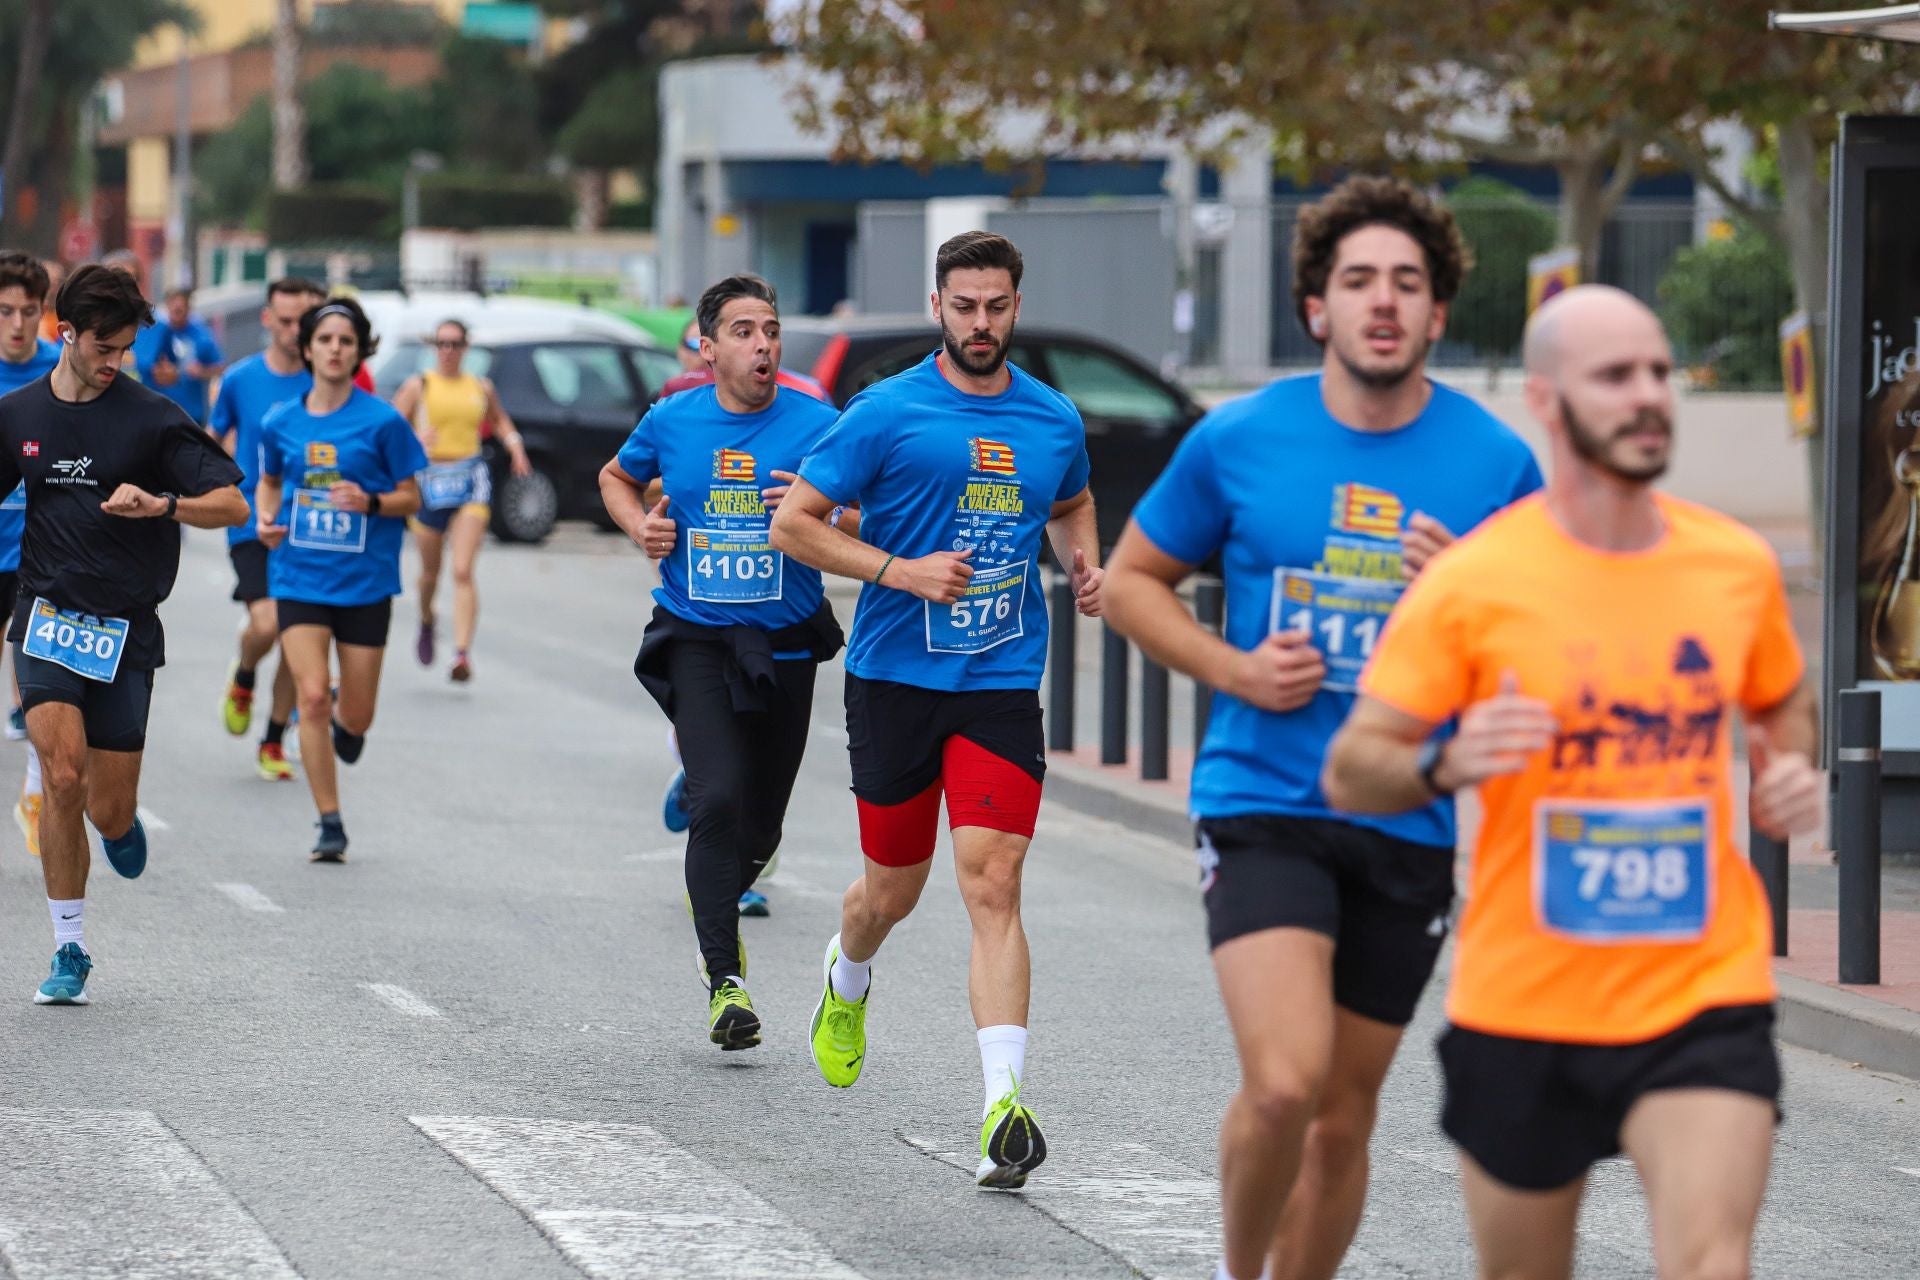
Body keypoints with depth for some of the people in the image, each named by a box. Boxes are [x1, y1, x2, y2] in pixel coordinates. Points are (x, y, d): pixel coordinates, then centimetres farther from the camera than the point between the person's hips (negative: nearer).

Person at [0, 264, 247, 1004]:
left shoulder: (151, 418, -4)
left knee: (109, 812, 0)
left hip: (125, 631, -1)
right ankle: (70, 951, -6)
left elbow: (233, 506, -8)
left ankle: (119, 823, 40)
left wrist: (161, 505, -25)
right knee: (63, 776, -18)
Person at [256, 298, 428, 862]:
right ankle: (330, 825, -4)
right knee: (311, 695, -15)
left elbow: (411, 498, -1)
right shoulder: (280, 423, 3)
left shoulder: (382, 421, -6)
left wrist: (370, 502, -20)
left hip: (364, 579, -1)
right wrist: (265, 518, -1)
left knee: (355, 718, 3)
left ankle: (345, 720, 44)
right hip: (299, 576, 1)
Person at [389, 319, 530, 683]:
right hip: (430, 480, 0)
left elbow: (499, 419, 27)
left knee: (462, 571, -14)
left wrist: (514, 445, 10)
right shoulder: (418, 386, 1)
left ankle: (462, 654, -21)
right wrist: (414, 441, -23)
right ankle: (426, 621, 47)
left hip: (471, 479, 0)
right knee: (430, 571, 14)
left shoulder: (481, 388, 8)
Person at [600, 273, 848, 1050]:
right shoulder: (671, 422, 1)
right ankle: (725, 982, -18)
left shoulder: (818, 425, -4)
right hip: (696, 642, -1)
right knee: (718, 797, -20)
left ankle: (716, 899, 45)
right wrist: (640, 524, 1)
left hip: (786, 648, 1)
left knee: (759, 826, 10)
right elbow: (617, 477, 21)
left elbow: (874, 525, 0)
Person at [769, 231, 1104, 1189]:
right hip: (896, 677, -1)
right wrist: (901, 571, -16)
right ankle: (847, 981, 48)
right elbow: (794, 523, -5)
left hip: (1003, 684, 1)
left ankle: (1004, 1107, -20)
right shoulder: (887, 412, -5)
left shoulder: (1054, 420, 8)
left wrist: (1083, 565, 8)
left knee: (991, 884, -13)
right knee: (895, 887, 11)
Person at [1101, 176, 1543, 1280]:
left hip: (1410, 826, 2)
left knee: (1344, 1117, 9)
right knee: (1284, 1083, -19)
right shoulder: (1240, 440, -1)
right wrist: (1233, 669, -6)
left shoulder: (1496, 464, 0)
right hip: (1261, 806, -2)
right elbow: (1131, 580, 11)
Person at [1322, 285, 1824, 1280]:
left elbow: (1784, 703, 24)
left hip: (1704, 1000, 1)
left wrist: (1790, 775, 1)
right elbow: (1350, 770, -6)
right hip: (1522, 1004, -1)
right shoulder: (1471, 581, -8)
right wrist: (1445, 764, -27)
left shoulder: (1739, 564, 3)